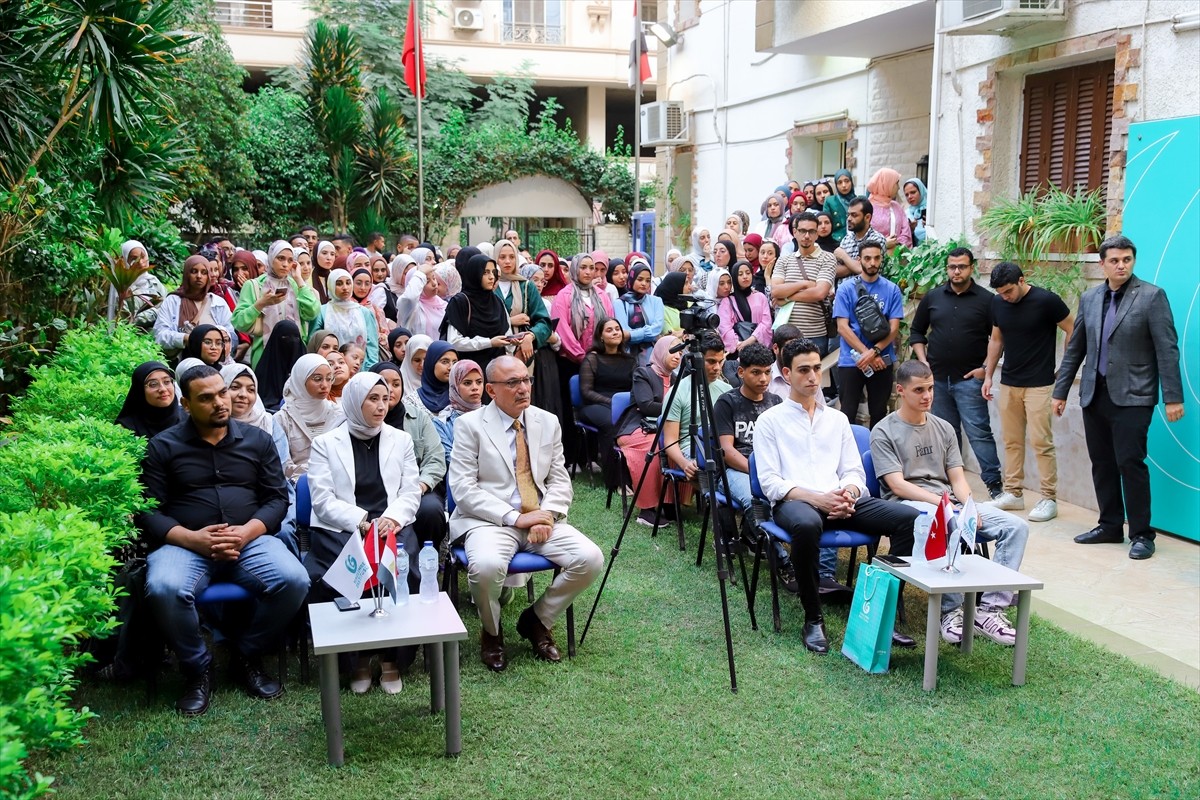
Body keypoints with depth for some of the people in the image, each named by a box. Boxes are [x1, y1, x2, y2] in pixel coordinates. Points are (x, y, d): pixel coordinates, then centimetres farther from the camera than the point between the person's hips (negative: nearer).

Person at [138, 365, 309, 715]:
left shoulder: (257, 440, 12)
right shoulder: (163, 446, 7)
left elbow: (277, 498, 8)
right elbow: (147, 511, 1)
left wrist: (246, 532, -12)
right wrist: (192, 538, -17)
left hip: (250, 540, 2)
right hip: (184, 544, -1)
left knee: (294, 580, -27)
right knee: (163, 589, -35)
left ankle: (250, 655, 1)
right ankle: (198, 667, -6)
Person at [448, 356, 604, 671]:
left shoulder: (548, 422, 12)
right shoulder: (470, 425, -2)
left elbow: (560, 480, 12)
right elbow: (463, 489, -9)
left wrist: (547, 515, -9)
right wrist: (514, 517, -17)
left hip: (541, 519, 5)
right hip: (489, 520, -4)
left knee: (590, 559, -19)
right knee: (486, 566, -36)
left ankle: (537, 621, 8)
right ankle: (491, 633, -1)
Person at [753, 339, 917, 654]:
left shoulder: (837, 419, 23)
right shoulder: (770, 420, 10)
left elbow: (854, 472, 18)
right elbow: (770, 482, 0)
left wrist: (848, 494, -8)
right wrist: (815, 498, -16)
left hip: (840, 501, 5)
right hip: (792, 501, -4)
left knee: (909, 517, -20)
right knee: (807, 524, -42)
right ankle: (813, 619, -23)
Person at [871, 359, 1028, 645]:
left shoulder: (943, 428, 18)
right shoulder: (883, 432, 1)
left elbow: (958, 479, 13)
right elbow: (897, 485, -9)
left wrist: (970, 507, -8)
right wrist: (942, 503, -19)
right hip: (908, 504, -6)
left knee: (1017, 526, -15)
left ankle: (991, 609, -22)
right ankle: (951, 611, -29)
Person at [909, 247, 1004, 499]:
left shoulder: (986, 299, -1)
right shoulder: (932, 298, 8)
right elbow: (916, 331, 16)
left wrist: (986, 368, -7)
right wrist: (923, 361, 5)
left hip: (969, 379, -4)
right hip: (938, 378, 4)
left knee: (978, 431, -8)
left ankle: (994, 483, -4)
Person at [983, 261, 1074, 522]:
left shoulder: (1046, 301, -13)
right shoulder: (998, 303, 3)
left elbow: (1073, 331, -5)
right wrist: (988, 376, 11)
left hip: (1039, 384, -5)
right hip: (1009, 383, 5)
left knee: (1041, 442, -5)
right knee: (1011, 440, 9)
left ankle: (1049, 499, 1)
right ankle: (1013, 493, 18)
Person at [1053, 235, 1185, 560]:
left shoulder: (1151, 296, -5)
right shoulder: (1089, 298, 10)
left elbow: (1167, 349, -8)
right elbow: (1075, 348, 14)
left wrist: (1173, 397, -12)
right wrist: (1060, 391, 14)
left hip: (1132, 396, -5)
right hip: (1094, 394, 5)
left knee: (1130, 463, -6)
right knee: (1102, 463, 10)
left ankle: (1141, 534, 4)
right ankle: (1110, 526, 21)